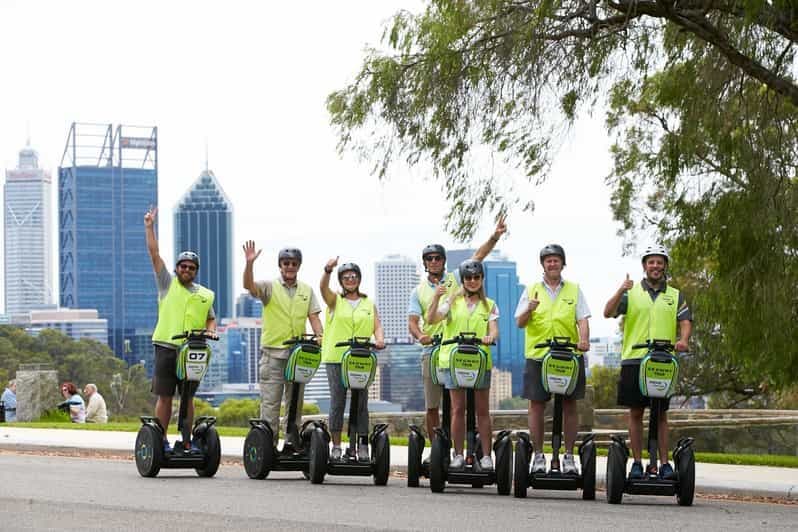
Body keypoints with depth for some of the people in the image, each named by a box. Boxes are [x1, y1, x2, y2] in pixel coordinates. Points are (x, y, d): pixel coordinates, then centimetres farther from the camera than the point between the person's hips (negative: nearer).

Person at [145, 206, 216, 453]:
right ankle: (162, 440, 2)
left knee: (188, 396, 5)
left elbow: (210, 319, 25)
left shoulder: (206, 294, 17)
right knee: (164, 396, -2)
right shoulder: (168, 284, 9)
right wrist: (149, 227, 0)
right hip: (166, 347, -2)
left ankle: (187, 441, 9)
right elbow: (154, 254, 4)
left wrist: (211, 330, 2)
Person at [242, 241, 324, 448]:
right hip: (273, 351, -4)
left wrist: (320, 337, -10)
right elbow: (249, 286, -16)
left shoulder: (307, 291, 13)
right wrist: (249, 263, -33)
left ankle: (292, 442, 12)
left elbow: (314, 317, 9)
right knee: (270, 400, -6)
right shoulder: (270, 287, 2)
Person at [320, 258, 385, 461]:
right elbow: (324, 288, -10)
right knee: (337, 402, -2)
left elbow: (377, 326, 9)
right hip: (336, 357, -1)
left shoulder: (368, 304, 17)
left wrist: (379, 339, -14)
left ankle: (363, 445, 2)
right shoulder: (335, 300, 9)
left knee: (361, 403, -2)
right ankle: (336, 446, 2)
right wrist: (328, 270, -30)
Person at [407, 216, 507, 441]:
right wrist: (420, 336, -18)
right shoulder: (418, 291, 13)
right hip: (431, 349, 2)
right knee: (431, 405, 5)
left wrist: (494, 237, -14)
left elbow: (478, 256, -1)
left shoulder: (456, 279, 9)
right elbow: (412, 321, 4)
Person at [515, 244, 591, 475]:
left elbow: (582, 319, 3)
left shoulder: (574, 290, 11)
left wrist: (584, 340, -17)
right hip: (538, 355, 0)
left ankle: (569, 455, 7)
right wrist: (529, 310, -17)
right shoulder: (531, 290, 9)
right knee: (536, 404, 0)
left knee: (569, 405, 1)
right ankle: (538, 455, 7)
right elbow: (520, 323, 4)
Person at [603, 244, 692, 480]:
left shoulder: (675, 296, 15)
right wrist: (620, 291, -20)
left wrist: (683, 340, -17)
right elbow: (608, 313, -4)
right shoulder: (631, 293, 8)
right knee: (636, 413, 2)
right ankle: (637, 463, 6)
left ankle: (664, 463, 2)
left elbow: (685, 320, 4)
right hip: (634, 359, -1)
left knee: (661, 414, 2)